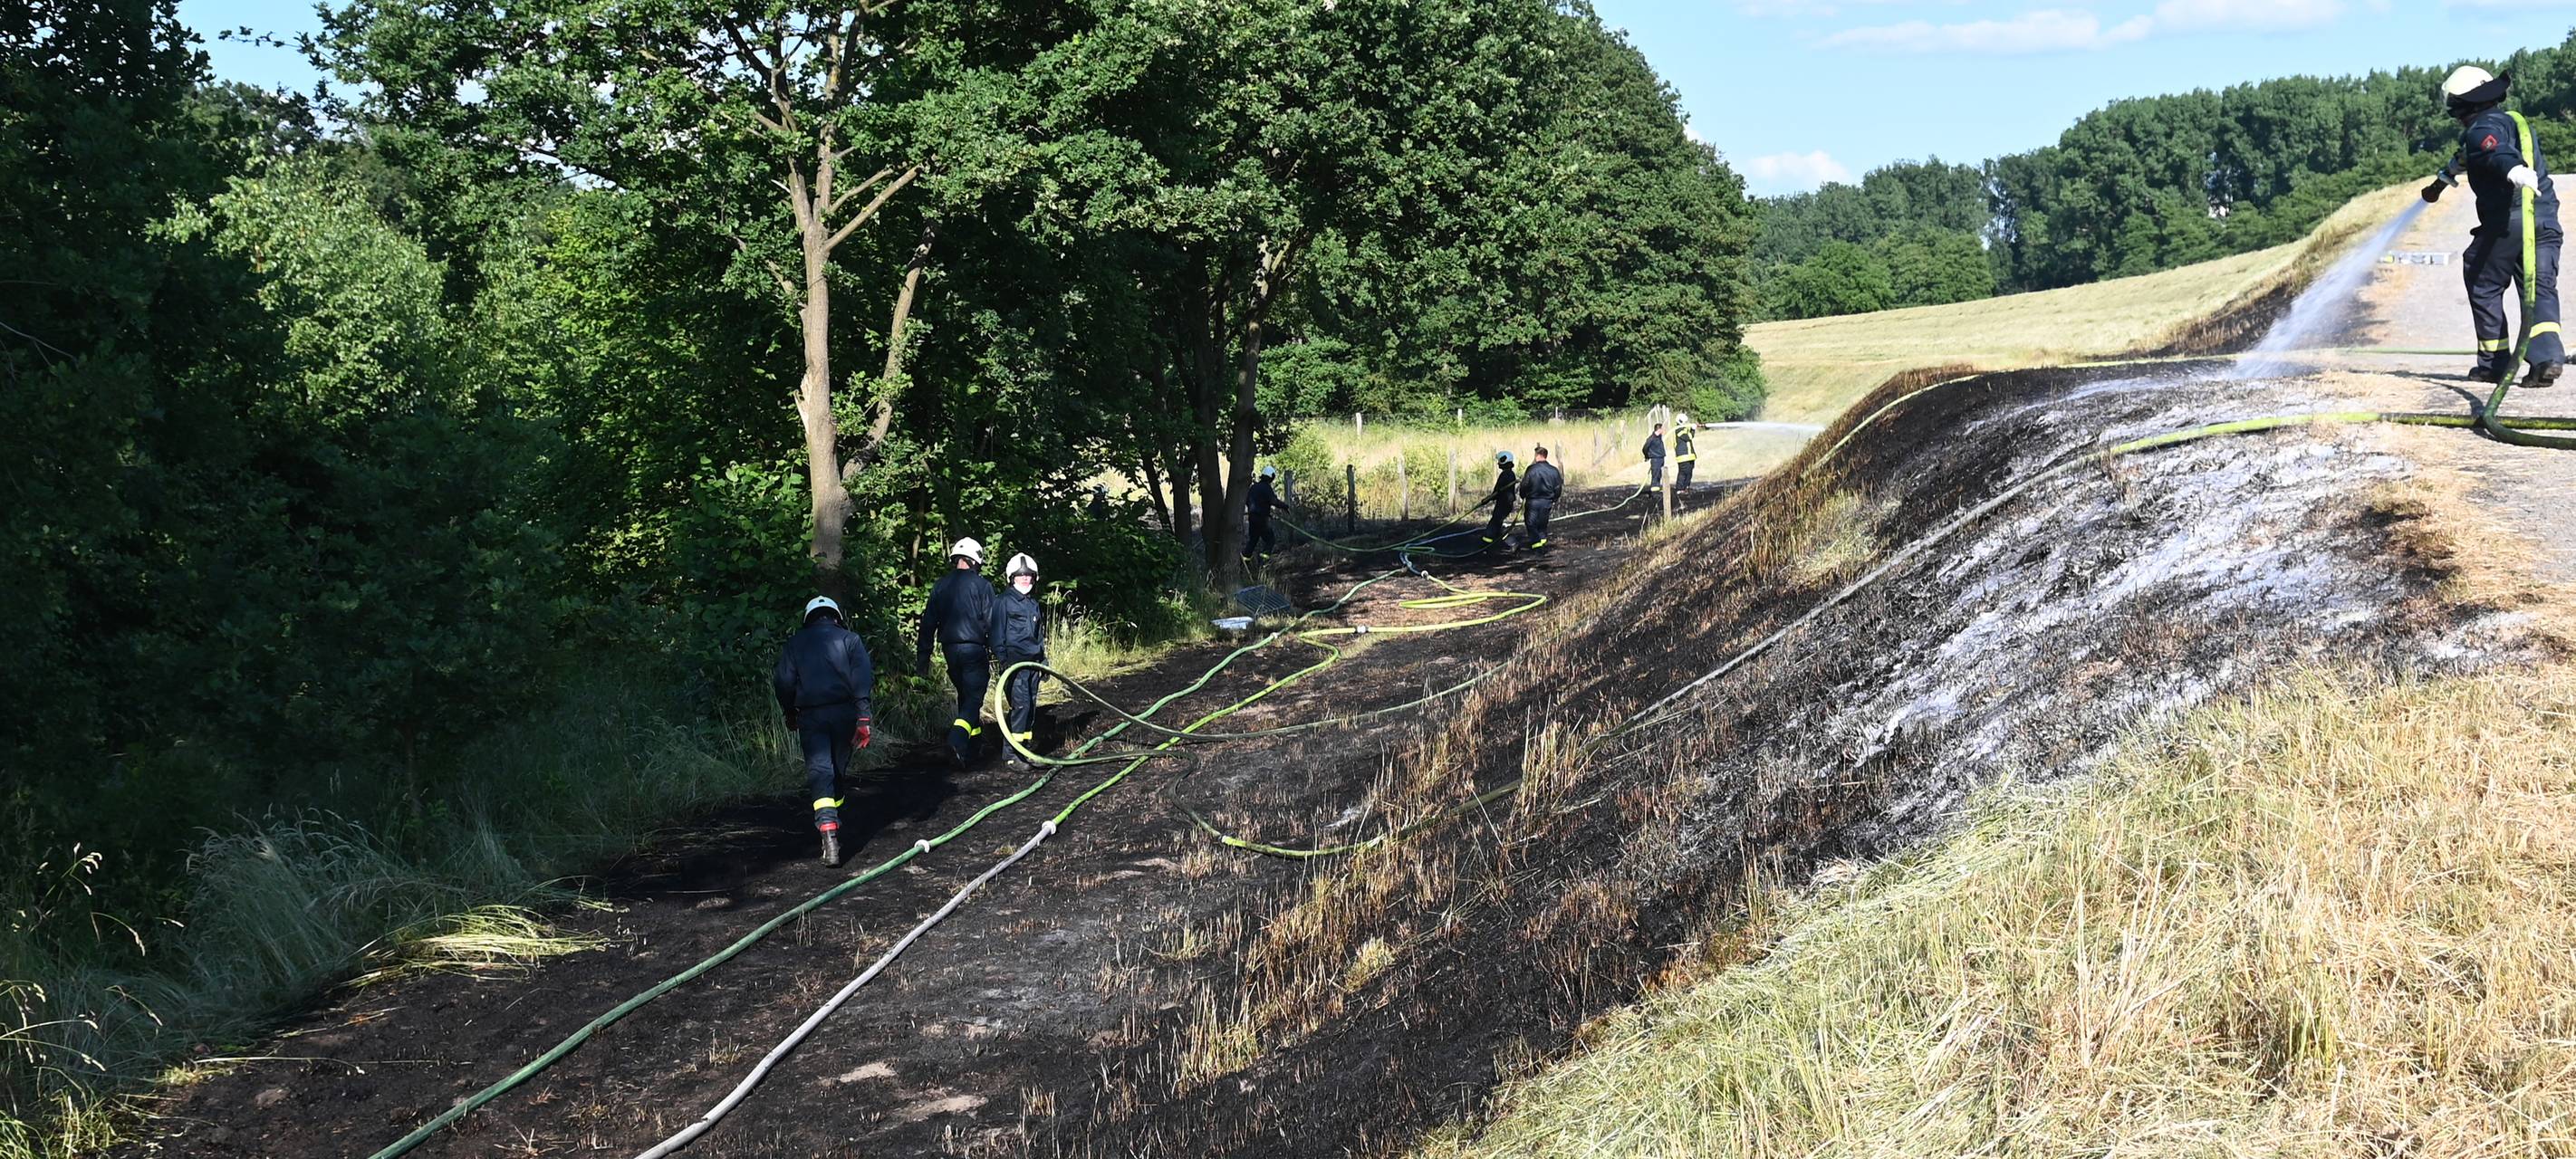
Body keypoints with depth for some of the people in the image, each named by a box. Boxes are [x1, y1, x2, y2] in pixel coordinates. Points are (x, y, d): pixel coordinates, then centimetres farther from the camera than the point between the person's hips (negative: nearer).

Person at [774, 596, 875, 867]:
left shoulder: (795, 643, 11)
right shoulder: (849, 639, 8)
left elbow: (784, 682, 5)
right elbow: (863, 677, -5)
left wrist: (790, 715, 19)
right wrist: (865, 717, -9)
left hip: (810, 715, -1)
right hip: (844, 712, 1)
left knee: (819, 772, -7)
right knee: (838, 768, 18)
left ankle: (828, 830, -25)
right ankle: (834, 820, 34)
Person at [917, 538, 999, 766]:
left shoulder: (941, 585, 8)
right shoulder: (982, 585, -6)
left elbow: (928, 622, 8)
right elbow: (991, 621, -9)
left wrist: (924, 657, 12)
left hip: (950, 650, 5)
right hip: (975, 649, -5)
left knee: (965, 696, 19)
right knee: (974, 698, -5)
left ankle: (971, 749, 23)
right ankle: (958, 738, -28)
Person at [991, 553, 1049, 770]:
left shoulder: (1034, 603, 19)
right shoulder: (1004, 602, -3)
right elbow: (997, 633, -7)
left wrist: (1044, 659, 26)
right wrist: (1001, 659, -14)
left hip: (1033, 661, 7)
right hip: (1014, 661, -7)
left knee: (1031, 706, 6)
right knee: (1020, 704, -15)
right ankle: (1011, 754, -12)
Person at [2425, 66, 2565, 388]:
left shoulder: (2481, 129, -3)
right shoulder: (2514, 120, 26)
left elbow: (2498, 152, -28)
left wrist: (2516, 172, -49)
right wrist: (2443, 179, 60)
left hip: (2507, 221, -7)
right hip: (2546, 221, 7)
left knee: (2484, 288, 10)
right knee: (2541, 289, 1)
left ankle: (2495, 362, 13)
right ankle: (2547, 355, -19)